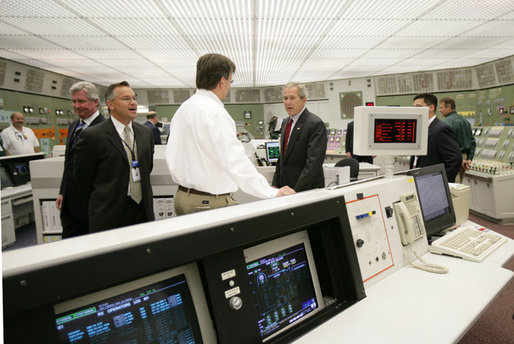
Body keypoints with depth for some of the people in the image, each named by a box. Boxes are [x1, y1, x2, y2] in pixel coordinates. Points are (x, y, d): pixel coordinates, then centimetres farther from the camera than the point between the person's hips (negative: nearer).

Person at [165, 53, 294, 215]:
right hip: (211, 201, -10)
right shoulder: (213, 112, -18)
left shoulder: (183, 108, 10)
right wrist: (273, 193, -22)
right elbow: (235, 161, -25)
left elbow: (171, 153, 15)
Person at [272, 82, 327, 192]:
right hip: (285, 187, 7)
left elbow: (313, 163, -20)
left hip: (307, 190, -6)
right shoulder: (285, 122, 12)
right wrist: (275, 184, 8)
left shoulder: (316, 124, -14)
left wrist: (296, 191, -23)